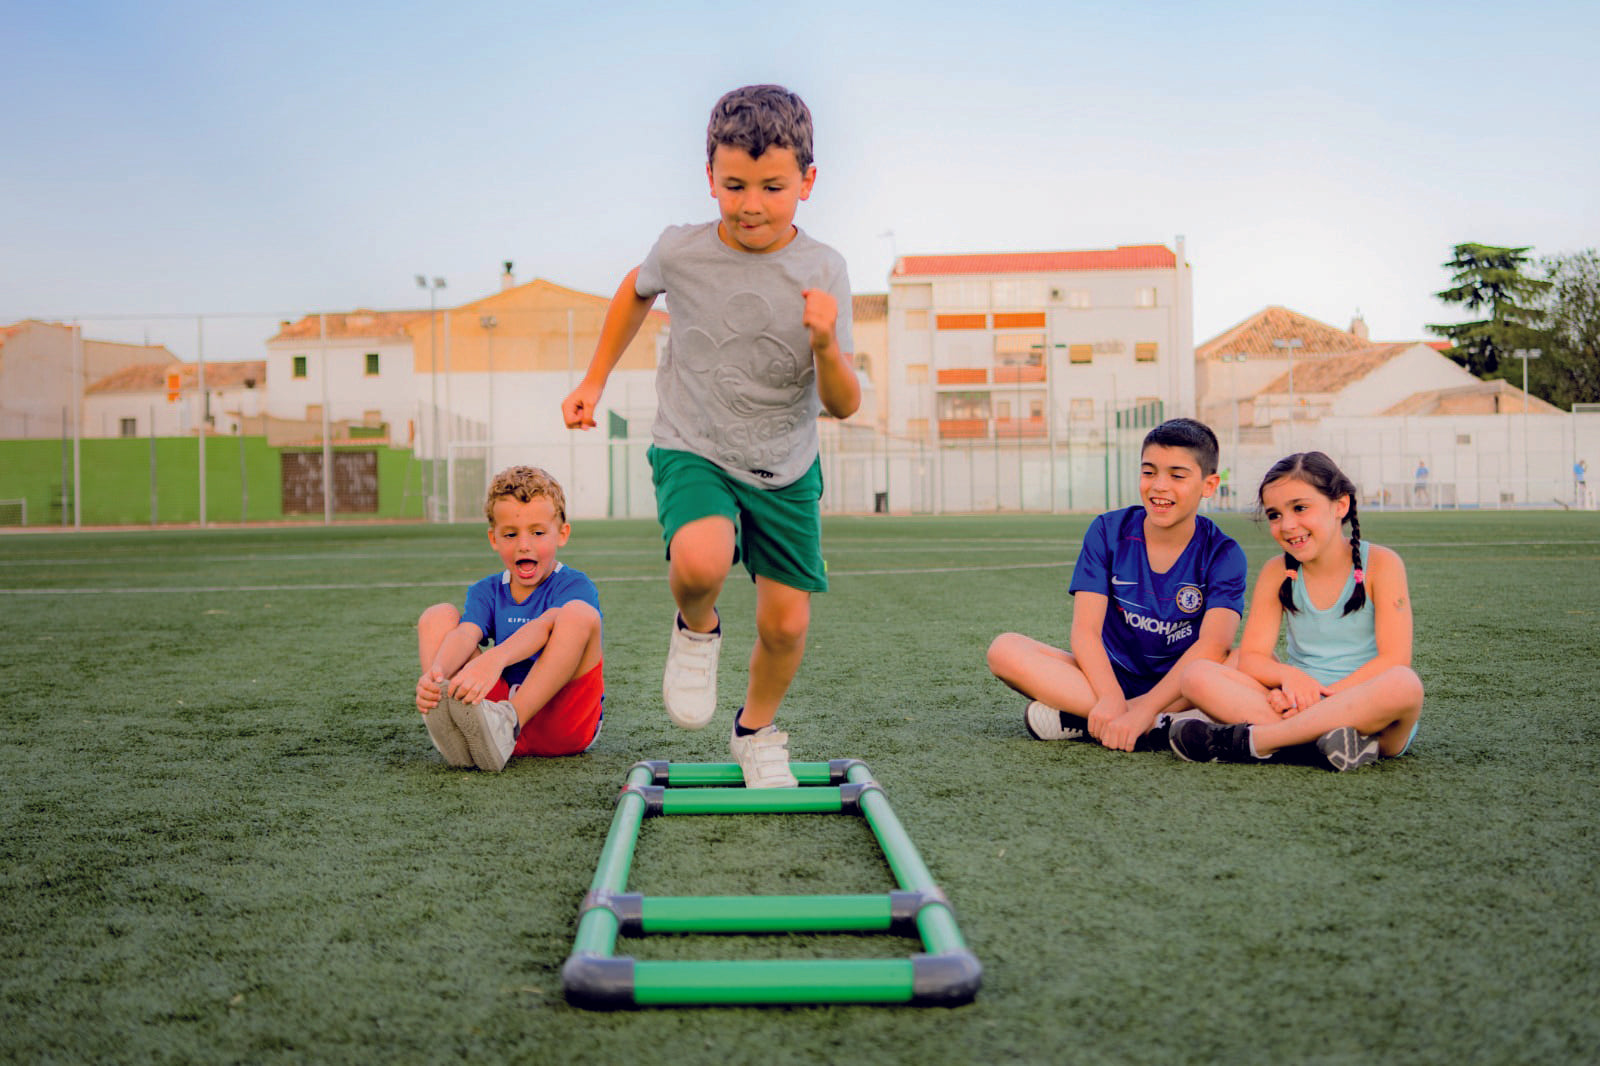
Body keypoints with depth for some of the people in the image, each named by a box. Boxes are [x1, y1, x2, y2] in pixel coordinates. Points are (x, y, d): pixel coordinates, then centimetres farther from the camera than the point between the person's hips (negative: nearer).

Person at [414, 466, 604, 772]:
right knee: (438, 615, -4)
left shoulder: (576, 586, -3)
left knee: (579, 612, -24)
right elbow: (466, 634, -12)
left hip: (562, 718, -4)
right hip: (499, 705, 4)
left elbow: (544, 627, -25)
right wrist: (436, 674, -35)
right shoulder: (486, 592, 10)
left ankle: (505, 724, -35)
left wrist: (494, 659, -45)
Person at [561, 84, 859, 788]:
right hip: (692, 450, -1)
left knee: (787, 621, 3)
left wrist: (827, 348, -34)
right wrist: (594, 381, 15)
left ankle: (756, 729, 34)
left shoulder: (821, 272, -13)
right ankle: (696, 629, 5)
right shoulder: (681, 251, -12)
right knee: (701, 561, -32)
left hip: (786, 469, 2)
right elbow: (637, 289, 15)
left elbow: (844, 406, -13)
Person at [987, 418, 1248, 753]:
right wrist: (1111, 699, -32)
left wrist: (1143, 709, -36)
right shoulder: (1108, 531, -3)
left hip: (1179, 687, -1)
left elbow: (1213, 644, -23)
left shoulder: (1223, 554, -8)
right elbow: (1086, 629, -12)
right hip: (1112, 676, 1)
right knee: (1005, 650, -21)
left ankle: (1077, 719, -32)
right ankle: (1159, 727, -32)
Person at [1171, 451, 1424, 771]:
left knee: (1405, 685, -38)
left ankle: (1251, 740, -32)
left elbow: (1394, 659, -11)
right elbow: (1251, 657, 1)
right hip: (1300, 706, 3)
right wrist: (1289, 676, -22)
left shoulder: (1380, 564, -2)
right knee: (1195, 675, -18)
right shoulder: (1277, 573, 8)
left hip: (1368, 711, -3)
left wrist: (1325, 696, -21)